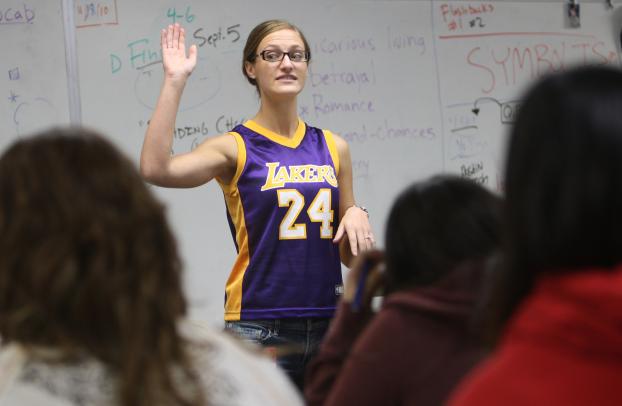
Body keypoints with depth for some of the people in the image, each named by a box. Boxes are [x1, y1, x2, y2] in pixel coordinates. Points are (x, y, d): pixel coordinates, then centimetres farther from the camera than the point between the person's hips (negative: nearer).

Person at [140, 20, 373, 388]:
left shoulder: (333, 148, 11)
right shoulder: (236, 148, -2)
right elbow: (156, 168, -21)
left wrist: (356, 215, -4)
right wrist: (175, 81, -18)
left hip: (326, 322, 4)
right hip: (259, 325, -4)